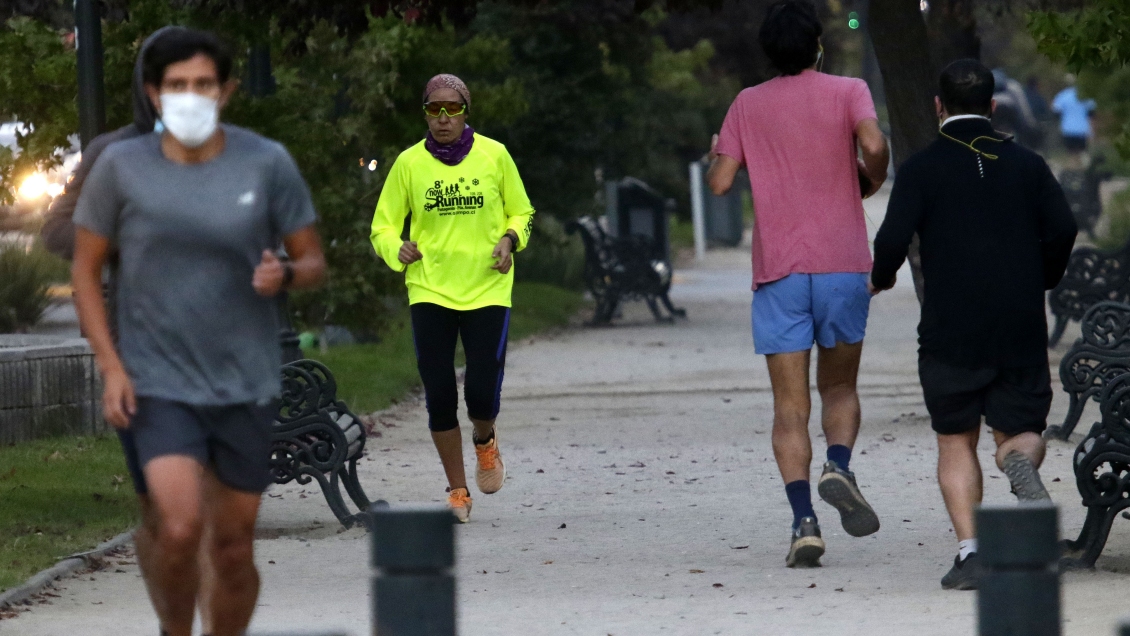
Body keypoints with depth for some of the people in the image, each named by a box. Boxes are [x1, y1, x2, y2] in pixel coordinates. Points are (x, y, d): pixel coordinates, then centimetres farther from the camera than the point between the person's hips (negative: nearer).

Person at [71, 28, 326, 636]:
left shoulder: (267, 164, -3)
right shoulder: (121, 167, -5)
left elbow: (313, 260, 5)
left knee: (233, 549, 7)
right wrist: (110, 366, -6)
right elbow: (86, 268, 4)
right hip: (159, 384, -2)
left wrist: (285, 275, -19)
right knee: (179, 529, -19)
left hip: (244, 384, 2)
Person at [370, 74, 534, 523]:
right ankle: (457, 492, 16)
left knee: (482, 396, -9)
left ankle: (485, 443, 28)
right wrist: (398, 250, -15)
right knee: (439, 398, -1)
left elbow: (521, 213, 13)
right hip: (429, 292, 1)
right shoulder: (409, 163, 1)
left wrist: (510, 240, -7)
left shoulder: (493, 156, 2)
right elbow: (383, 227, 6)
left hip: (487, 290, -1)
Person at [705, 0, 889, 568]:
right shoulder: (847, 92, 2)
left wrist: (715, 154, 25)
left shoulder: (748, 105, 7)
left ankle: (803, 520, -14)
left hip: (778, 271, 1)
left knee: (790, 406, 1)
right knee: (840, 387, 16)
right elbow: (873, 144, -17)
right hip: (842, 265, 0)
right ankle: (838, 467, -14)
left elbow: (720, 182, 4)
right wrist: (872, 182, 4)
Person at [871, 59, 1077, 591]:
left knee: (956, 443, 10)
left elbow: (893, 239, -10)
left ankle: (968, 549, -5)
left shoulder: (922, 168, -1)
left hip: (950, 330, -2)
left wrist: (880, 279, 11)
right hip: (1021, 327, 2)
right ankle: (1021, 461, -27)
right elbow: (1062, 229, -2)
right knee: (1020, 430, 10)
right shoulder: (1026, 163, 7)